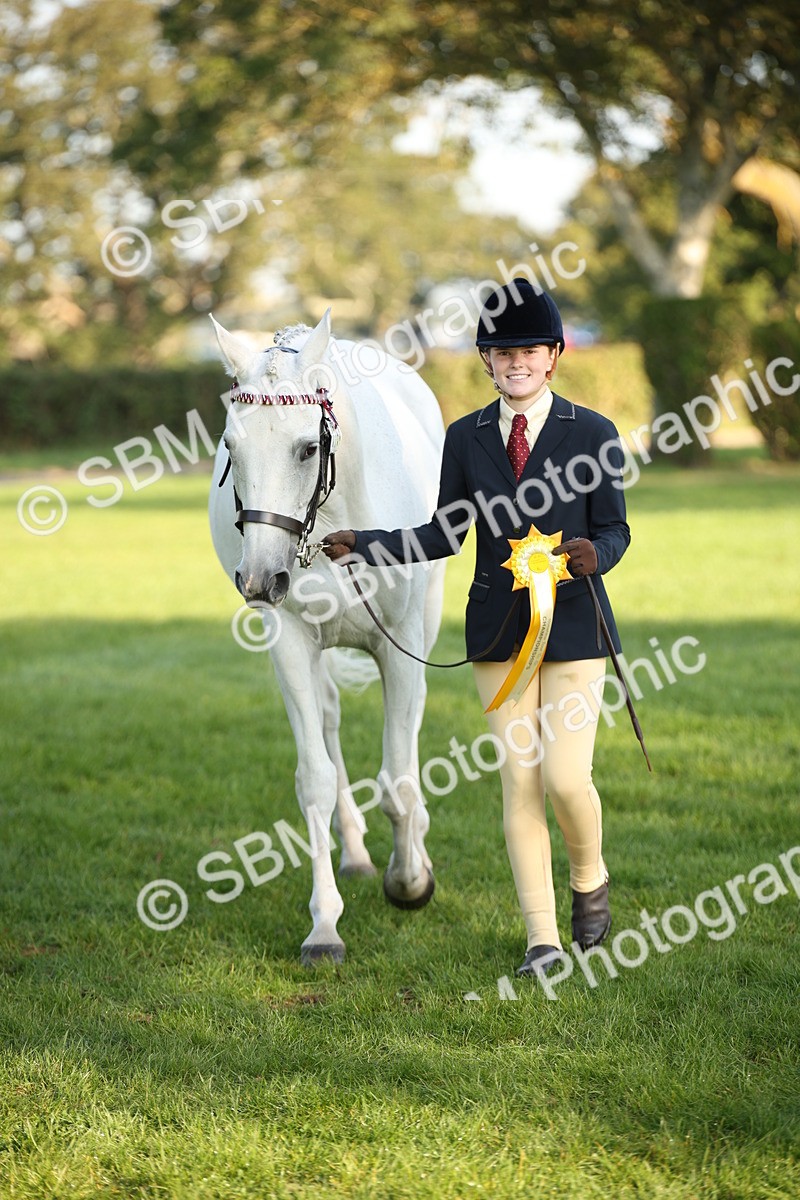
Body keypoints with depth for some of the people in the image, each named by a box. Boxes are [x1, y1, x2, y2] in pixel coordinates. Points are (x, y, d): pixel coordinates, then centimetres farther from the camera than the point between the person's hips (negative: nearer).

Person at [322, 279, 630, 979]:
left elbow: (615, 530, 0)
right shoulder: (466, 438, 7)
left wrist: (594, 553, -23)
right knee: (519, 782, 2)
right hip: (499, 630, 3)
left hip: (573, 625, -3)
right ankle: (543, 939, 9)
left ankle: (590, 880, 22)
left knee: (566, 777, -10)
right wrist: (363, 547, -2)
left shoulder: (592, 433, -1)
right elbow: (446, 535, 10)